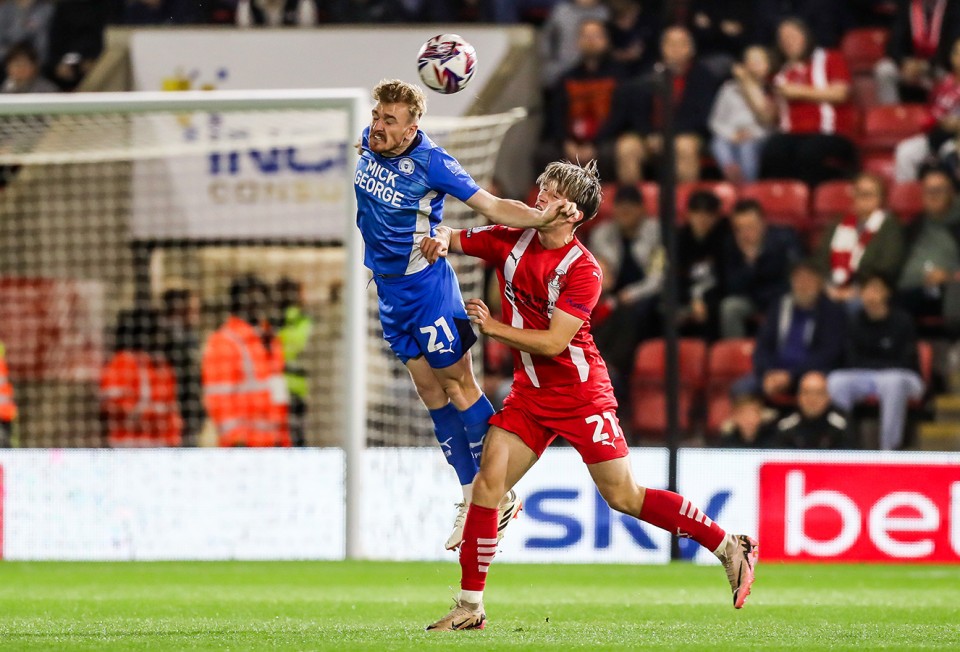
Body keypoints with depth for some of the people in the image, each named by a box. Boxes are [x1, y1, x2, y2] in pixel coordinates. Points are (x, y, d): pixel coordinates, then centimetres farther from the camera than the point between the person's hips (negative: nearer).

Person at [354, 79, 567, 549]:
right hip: (388, 289, 7)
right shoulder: (369, 144, -5)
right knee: (432, 394, 10)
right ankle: (470, 498, 16)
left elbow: (491, 206, -23)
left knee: (457, 385, -2)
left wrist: (542, 216, -37)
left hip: (427, 285, -7)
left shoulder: (430, 162, -22)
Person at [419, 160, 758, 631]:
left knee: (623, 497, -4)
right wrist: (440, 239, -11)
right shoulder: (512, 242, 1)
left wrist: (495, 327, -18)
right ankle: (470, 607, -4)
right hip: (530, 393, 5)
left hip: (580, 393, -5)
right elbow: (455, 239, 12)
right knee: (488, 479, -9)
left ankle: (730, 549, 9)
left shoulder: (583, 270, -16)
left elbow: (553, 342, -21)